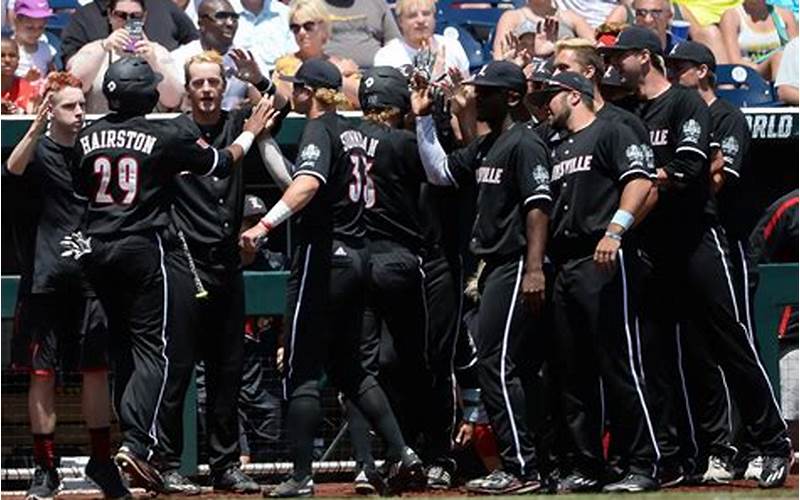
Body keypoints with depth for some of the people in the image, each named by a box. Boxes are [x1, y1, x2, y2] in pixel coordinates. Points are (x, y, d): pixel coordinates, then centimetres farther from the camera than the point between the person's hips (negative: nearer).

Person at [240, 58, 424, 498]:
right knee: (346, 366, 16)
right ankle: (400, 453, 6)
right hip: (357, 257, 9)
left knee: (301, 369, -4)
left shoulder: (319, 130, -11)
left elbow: (308, 183, -29)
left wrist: (265, 224, -39)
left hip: (323, 255, -9)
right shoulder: (354, 133, 15)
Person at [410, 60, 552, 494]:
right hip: (493, 267, 10)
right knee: (493, 365, 11)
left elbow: (538, 206, -18)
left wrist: (534, 269, -25)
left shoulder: (524, 144, -11)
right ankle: (516, 464, 14)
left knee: (497, 364, -13)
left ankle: (521, 469, -12)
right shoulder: (484, 148, 17)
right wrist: (423, 119, 17)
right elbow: (440, 172, 25)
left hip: (515, 267, -10)